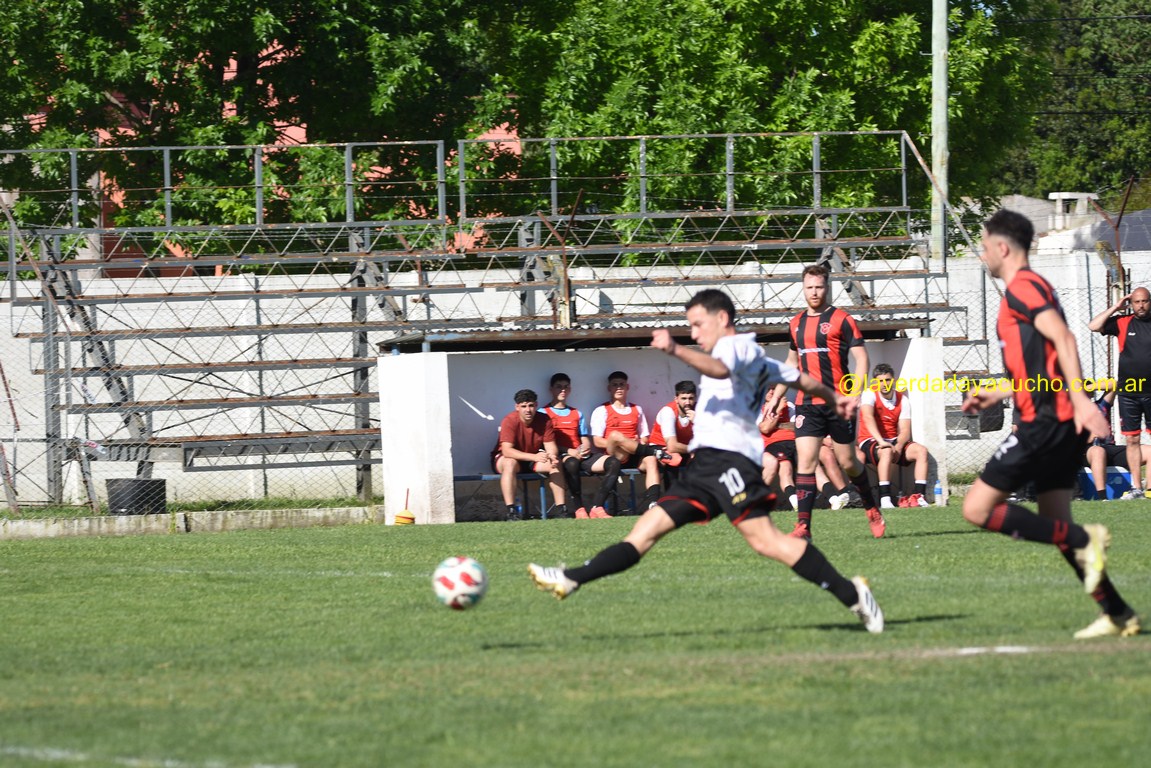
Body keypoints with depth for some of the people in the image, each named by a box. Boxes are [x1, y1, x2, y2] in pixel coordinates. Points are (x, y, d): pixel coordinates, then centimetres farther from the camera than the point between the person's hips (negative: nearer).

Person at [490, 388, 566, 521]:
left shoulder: (544, 420, -9)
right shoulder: (510, 421, -24)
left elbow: (551, 446, -9)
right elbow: (507, 451, -33)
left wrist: (552, 456, -36)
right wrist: (534, 457, -44)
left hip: (532, 459, 5)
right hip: (503, 458, -5)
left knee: (555, 464, -19)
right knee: (510, 463, -38)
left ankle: (560, 508, -17)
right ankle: (511, 511, -41)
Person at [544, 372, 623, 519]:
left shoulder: (577, 414, 28)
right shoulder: (544, 413, 10)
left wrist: (585, 448, -3)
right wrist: (570, 452, -13)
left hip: (582, 456, 6)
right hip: (561, 456, -6)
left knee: (613, 462, -21)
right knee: (571, 463, -43)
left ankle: (597, 507, -28)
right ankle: (579, 510, -38)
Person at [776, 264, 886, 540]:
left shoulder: (841, 320, -3)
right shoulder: (796, 324, 13)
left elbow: (861, 358, -6)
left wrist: (855, 395, -18)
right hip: (807, 404, 4)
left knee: (847, 463, 7)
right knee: (805, 461, -11)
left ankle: (872, 510, 32)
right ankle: (803, 526, -15)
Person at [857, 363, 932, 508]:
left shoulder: (902, 400, 4)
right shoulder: (870, 394, -8)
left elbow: (905, 431, -3)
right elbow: (868, 417, -27)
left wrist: (898, 447, -25)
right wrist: (881, 441, -42)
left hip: (893, 441, 5)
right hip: (870, 442, -5)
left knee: (921, 450, -17)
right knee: (887, 451, -37)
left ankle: (920, 496, -25)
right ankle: (885, 500, -43)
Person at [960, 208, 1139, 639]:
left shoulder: (1022, 287, -9)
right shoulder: (1028, 289, 22)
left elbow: (1063, 339, -23)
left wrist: (1081, 400, -32)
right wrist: (998, 393, 32)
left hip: (1045, 421, -10)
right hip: (1061, 424, 10)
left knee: (978, 510, -8)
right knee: (1054, 525, 12)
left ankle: (1083, 541, -14)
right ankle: (1119, 615, 8)